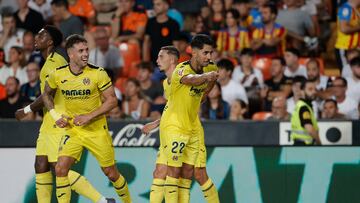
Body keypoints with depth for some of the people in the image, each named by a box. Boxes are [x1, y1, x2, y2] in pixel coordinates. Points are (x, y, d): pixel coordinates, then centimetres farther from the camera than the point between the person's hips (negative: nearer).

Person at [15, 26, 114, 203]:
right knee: (41, 166, 7)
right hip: (48, 123, 10)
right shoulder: (52, 61, 16)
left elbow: (47, 96, -19)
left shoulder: (55, 62, -15)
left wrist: (26, 110, -8)